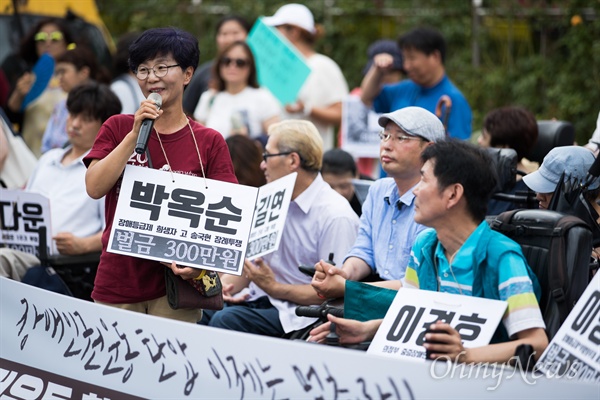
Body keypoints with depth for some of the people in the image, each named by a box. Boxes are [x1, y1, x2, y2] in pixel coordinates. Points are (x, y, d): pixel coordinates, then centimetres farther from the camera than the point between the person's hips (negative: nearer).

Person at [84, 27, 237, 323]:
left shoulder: (209, 142, 2)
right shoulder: (118, 128, 8)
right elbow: (95, 188, -6)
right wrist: (136, 133, -11)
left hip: (174, 283, -2)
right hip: (117, 285, 2)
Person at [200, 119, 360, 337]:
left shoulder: (336, 216, -13)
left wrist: (275, 288, -17)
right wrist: (223, 286, -2)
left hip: (298, 313, -7)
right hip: (257, 299, 7)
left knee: (225, 320, -30)